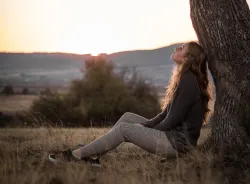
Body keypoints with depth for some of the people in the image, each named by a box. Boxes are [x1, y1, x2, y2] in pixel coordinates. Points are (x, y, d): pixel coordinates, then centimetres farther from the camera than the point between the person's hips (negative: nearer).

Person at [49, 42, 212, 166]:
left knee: (124, 129, -12)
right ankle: (92, 154, 6)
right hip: (175, 134, 10)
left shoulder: (188, 81, -18)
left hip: (179, 141, -10)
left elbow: (172, 120, -19)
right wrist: (145, 126, 4)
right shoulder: (184, 78, 15)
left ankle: (76, 155, -6)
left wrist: (146, 129, -4)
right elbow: (166, 114, 16)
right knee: (127, 117, 9)